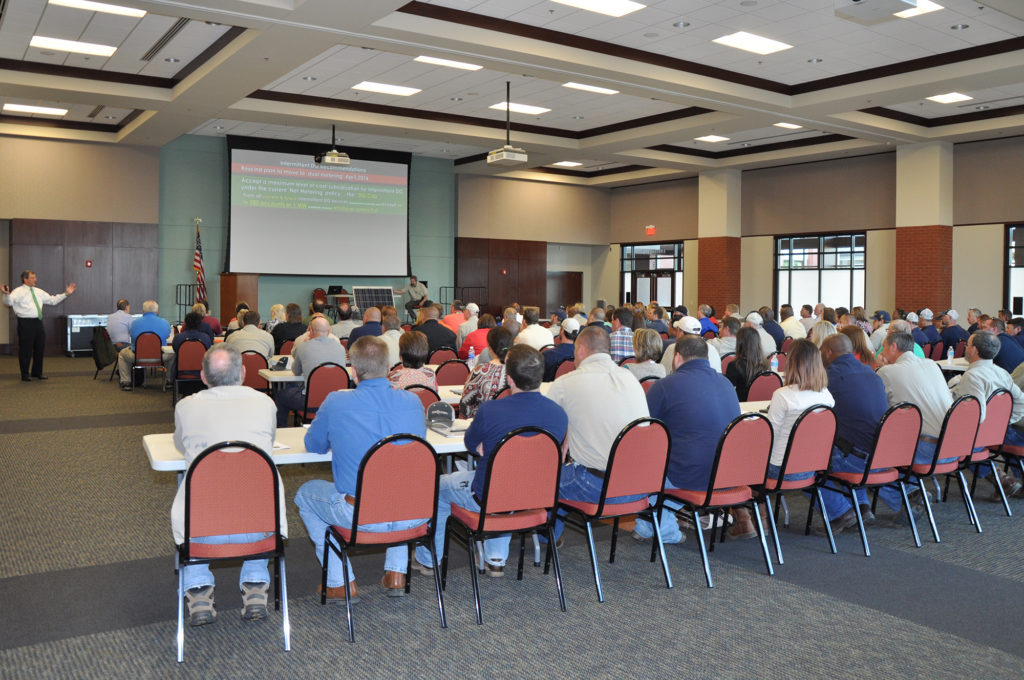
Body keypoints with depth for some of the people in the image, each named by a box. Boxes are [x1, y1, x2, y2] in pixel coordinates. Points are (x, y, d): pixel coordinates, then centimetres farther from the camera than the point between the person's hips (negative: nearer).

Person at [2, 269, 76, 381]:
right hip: (25, 323, -6)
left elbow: (52, 300, 21)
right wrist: (6, 294, -40)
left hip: (38, 322, 7)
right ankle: (25, 375, 11)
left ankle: (37, 372, 26)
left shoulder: (38, 292, 16)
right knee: (25, 350, -1)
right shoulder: (19, 291, -4)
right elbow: (9, 302, -20)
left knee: (40, 348, 12)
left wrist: (66, 294, 16)